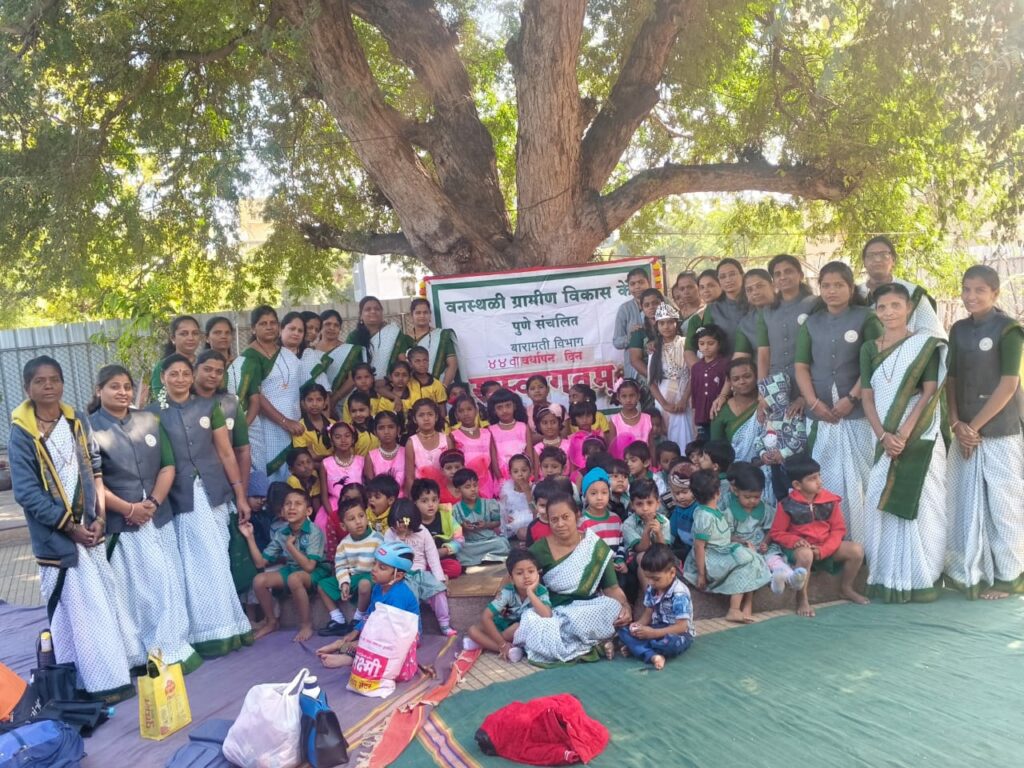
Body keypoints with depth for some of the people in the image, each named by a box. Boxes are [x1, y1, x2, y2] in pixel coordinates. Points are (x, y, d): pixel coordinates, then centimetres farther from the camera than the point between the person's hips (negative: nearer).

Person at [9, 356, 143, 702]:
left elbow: (96, 471, 7)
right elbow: (27, 493, -13)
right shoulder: (21, 435, -10)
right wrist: (70, 526, -14)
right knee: (79, 607, 1)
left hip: (90, 527, 5)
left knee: (106, 596, 12)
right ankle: (100, 681, 10)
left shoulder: (78, 422, 5)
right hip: (56, 535, -5)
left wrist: (100, 518, -5)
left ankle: (120, 665, 26)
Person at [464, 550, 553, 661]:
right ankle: (510, 650, -27)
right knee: (473, 630, -23)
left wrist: (530, 593, -41)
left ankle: (485, 643, -16)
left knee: (519, 627, -36)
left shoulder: (541, 591, -23)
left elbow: (547, 617, -40)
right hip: (502, 627, 1)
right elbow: (485, 617, -27)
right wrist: (502, 644, -29)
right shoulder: (507, 592, -24)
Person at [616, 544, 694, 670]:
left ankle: (636, 647, -15)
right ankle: (652, 656, -34)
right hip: (657, 629, 7)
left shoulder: (679, 594, -23)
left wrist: (653, 633, -30)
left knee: (670, 643, -42)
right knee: (623, 630, -14)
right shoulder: (651, 589, -1)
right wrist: (638, 624, -19)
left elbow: (681, 627, -24)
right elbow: (648, 613, 5)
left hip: (679, 634, -7)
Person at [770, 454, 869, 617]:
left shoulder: (829, 500, -4)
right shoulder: (787, 505, -14)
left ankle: (846, 588, 15)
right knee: (805, 554, -39)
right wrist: (795, 541, -25)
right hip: (801, 547, -5)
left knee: (856, 550, -12)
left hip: (825, 547, 5)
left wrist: (823, 550, -15)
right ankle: (802, 599, -19)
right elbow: (777, 533, -6)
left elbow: (838, 529, -1)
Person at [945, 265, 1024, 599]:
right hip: (966, 432, 5)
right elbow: (951, 379, 8)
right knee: (966, 501, 9)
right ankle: (970, 571, 20)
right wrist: (956, 423, -4)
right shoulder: (959, 329, 8)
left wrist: (975, 425, -12)